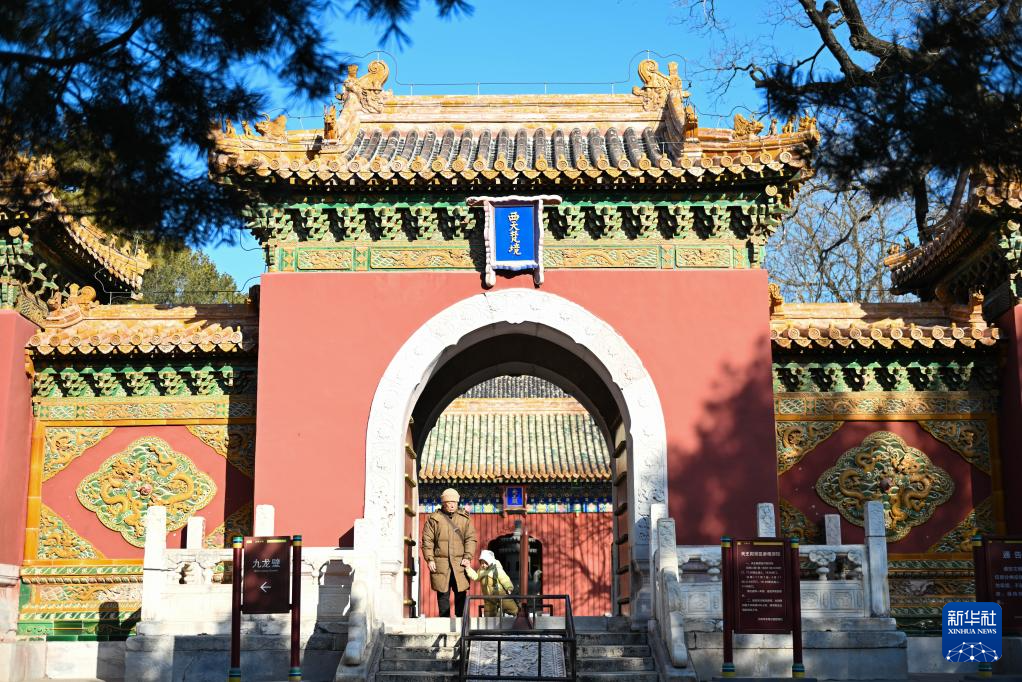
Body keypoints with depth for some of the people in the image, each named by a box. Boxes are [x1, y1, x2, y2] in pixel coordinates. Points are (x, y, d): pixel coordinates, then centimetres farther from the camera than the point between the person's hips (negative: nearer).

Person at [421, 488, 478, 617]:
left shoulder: (465, 518, 10)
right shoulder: (433, 519, 6)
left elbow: (471, 538, 6)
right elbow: (427, 540, 4)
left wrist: (468, 557, -5)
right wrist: (430, 559, -5)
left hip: (460, 563, 1)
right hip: (440, 563, -1)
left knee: (461, 594, 0)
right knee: (443, 595, 3)